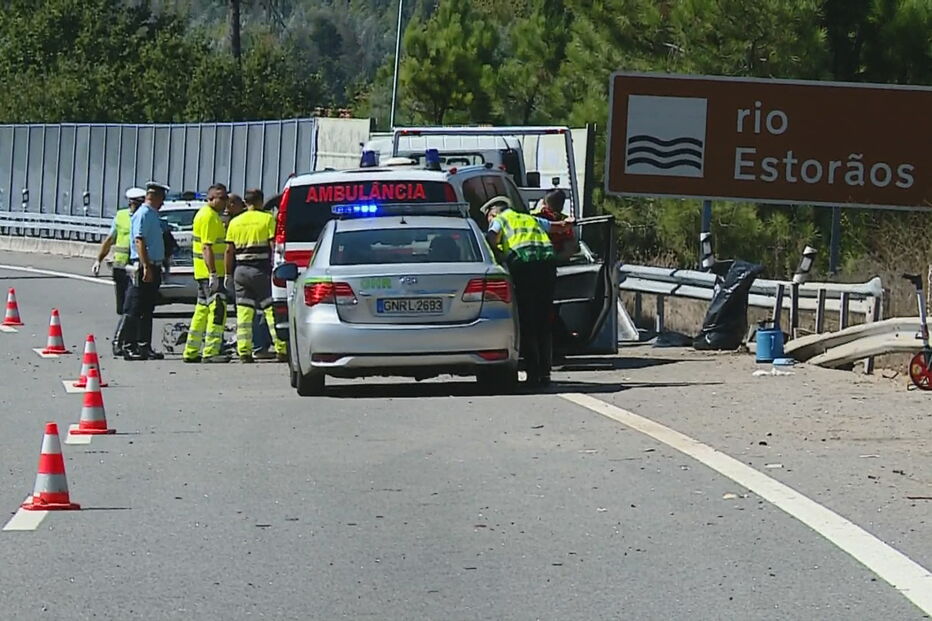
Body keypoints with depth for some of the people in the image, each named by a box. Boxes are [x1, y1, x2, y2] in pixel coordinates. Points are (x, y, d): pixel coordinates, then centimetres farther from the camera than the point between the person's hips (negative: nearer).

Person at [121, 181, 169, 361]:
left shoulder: (152, 214, 17)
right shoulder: (143, 214, -12)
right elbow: (139, 241, -20)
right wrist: (146, 267, -25)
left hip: (153, 267, 10)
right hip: (144, 266, -10)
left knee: (147, 310, 12)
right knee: (135, 310, -7)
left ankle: (144, 346, 15)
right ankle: (129, 348, -6)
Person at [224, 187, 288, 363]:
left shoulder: (235, 222, 10)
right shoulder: (268, 219, -2)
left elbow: (229, 251, 8)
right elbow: (274, 246, -8)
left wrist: (228, 274, 13)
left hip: (241, 270, 4)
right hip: (261, 269, -3)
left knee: (244, 312, 4)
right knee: (272, 310, -2)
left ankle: (244, 352, -1)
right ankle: (281, 350, -5)